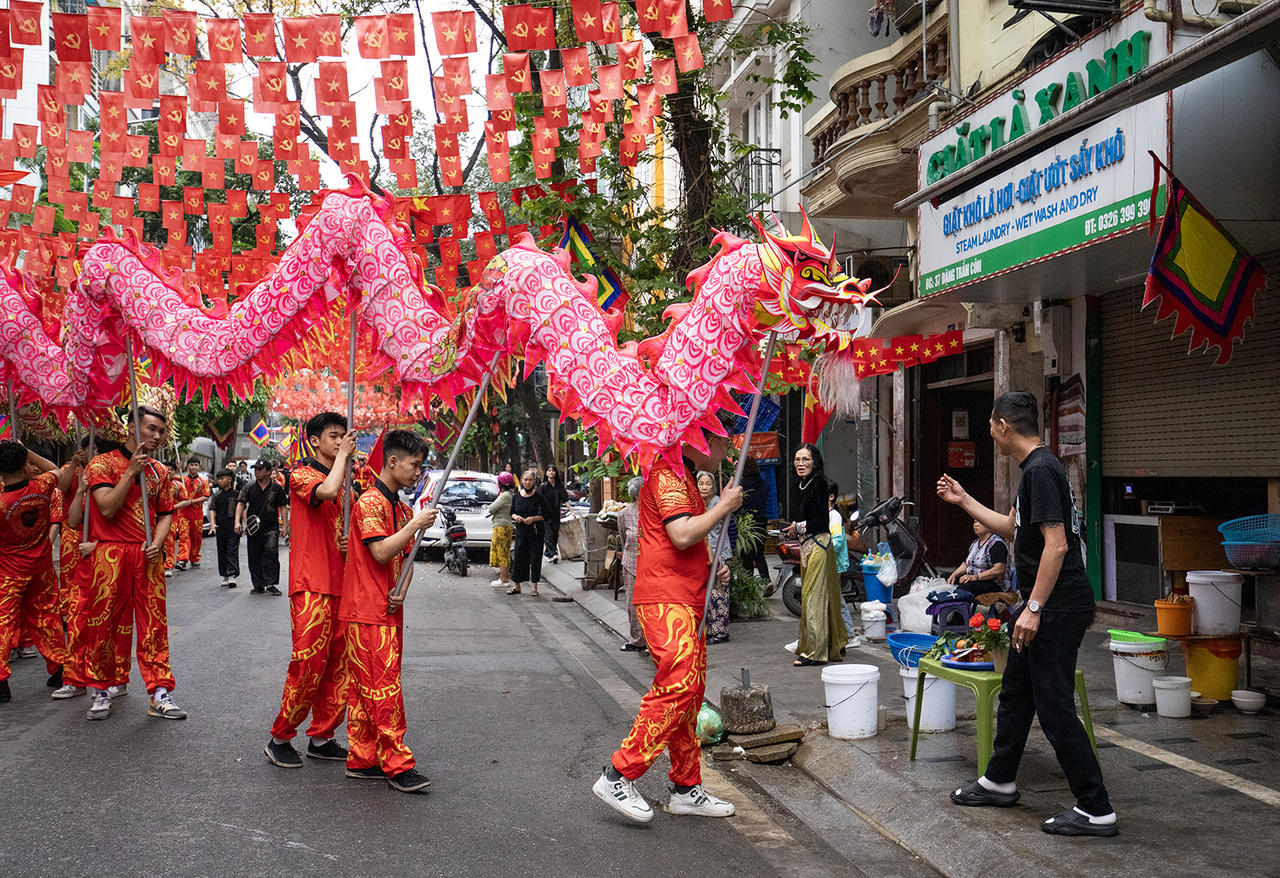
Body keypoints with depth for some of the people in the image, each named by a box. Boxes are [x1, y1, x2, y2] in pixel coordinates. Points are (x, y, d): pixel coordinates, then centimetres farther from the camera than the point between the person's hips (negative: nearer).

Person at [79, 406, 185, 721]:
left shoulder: (160, 471, 14)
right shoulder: (103, 463, -1)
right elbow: (108, 508, -13)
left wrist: (157, 542, -3)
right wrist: (131, 471, -14)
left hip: (148, 556, 4)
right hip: (110, 555, -4)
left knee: (154, 624, 0)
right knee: (104, 623, 2)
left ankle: (159, 694, 2)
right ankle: (102, 689, 17)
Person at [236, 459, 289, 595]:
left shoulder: (276, 488, 3)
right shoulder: (250, 487, 6)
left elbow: (283, 506, 7)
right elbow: (241, 503, 1)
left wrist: (285, 524, 1)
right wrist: (237, 521, -11)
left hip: (271, 527, -3)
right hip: (253, 527, 3)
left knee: (271, 552, -15)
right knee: (254, 556, 6)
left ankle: (271, 584, -10)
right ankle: (258, 585, 16)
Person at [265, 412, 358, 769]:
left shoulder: (347, 481, 20)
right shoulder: (302, 475, -4)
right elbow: (326, 491, -27)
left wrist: (351, 544, 5)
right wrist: (343, 455, -11)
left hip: (342, 585, 8)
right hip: (312, 585, -8)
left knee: (339, 664, 7)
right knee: (309, 662, -10)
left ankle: (321, 738, 15)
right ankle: (280, 738, 3)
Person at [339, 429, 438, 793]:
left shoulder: (402, 509, 17)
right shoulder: (370, 502, -11)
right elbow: (380, 552, -21)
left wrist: (401, 592, 2)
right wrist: (417, 524, -16)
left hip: (389, 612, 9)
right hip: (366, 612, -9)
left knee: (366, 691, 12)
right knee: (383, 689, -7)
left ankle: (363, 761, 17)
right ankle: (397, 765, -5)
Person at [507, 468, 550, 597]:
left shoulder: (538, 497, -6)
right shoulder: (516, 496, 4)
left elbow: (546, 515, -3)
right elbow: (512, 512, 13)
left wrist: (533, 518, -16)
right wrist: (515, 517, -8)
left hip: (535, 532, -3)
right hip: (521, 531, 3)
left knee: (535, 558, 1)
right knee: (518, 557, 6)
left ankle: (534, 586, 10)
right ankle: (517, 586, 16)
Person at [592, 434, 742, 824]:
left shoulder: (685, 477, 24)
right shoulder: (668, 473, -10)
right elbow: (682, 535, -22)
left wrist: (711, 565, 15)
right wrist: (724, 506, -9)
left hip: (687, 602, 11)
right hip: (665, 601, -11)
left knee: (690, 694, 10)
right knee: (677, 688, -18)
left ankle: (687, 789, 16)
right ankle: (618, 776, -13)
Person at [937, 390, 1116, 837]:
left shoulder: (1041, 470, -18)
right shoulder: (1034, 468, 14)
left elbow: (1056, 545, -24)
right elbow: (1013, 528, 27)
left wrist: (1033, 608, -23)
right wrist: (964, 500, 31)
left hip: (1059, 607, -11)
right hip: (1043, 605, 11)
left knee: (1054, 706, -7)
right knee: (1016, 693, 20)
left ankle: (1096, 811, -1)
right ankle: (999, 782, 35)